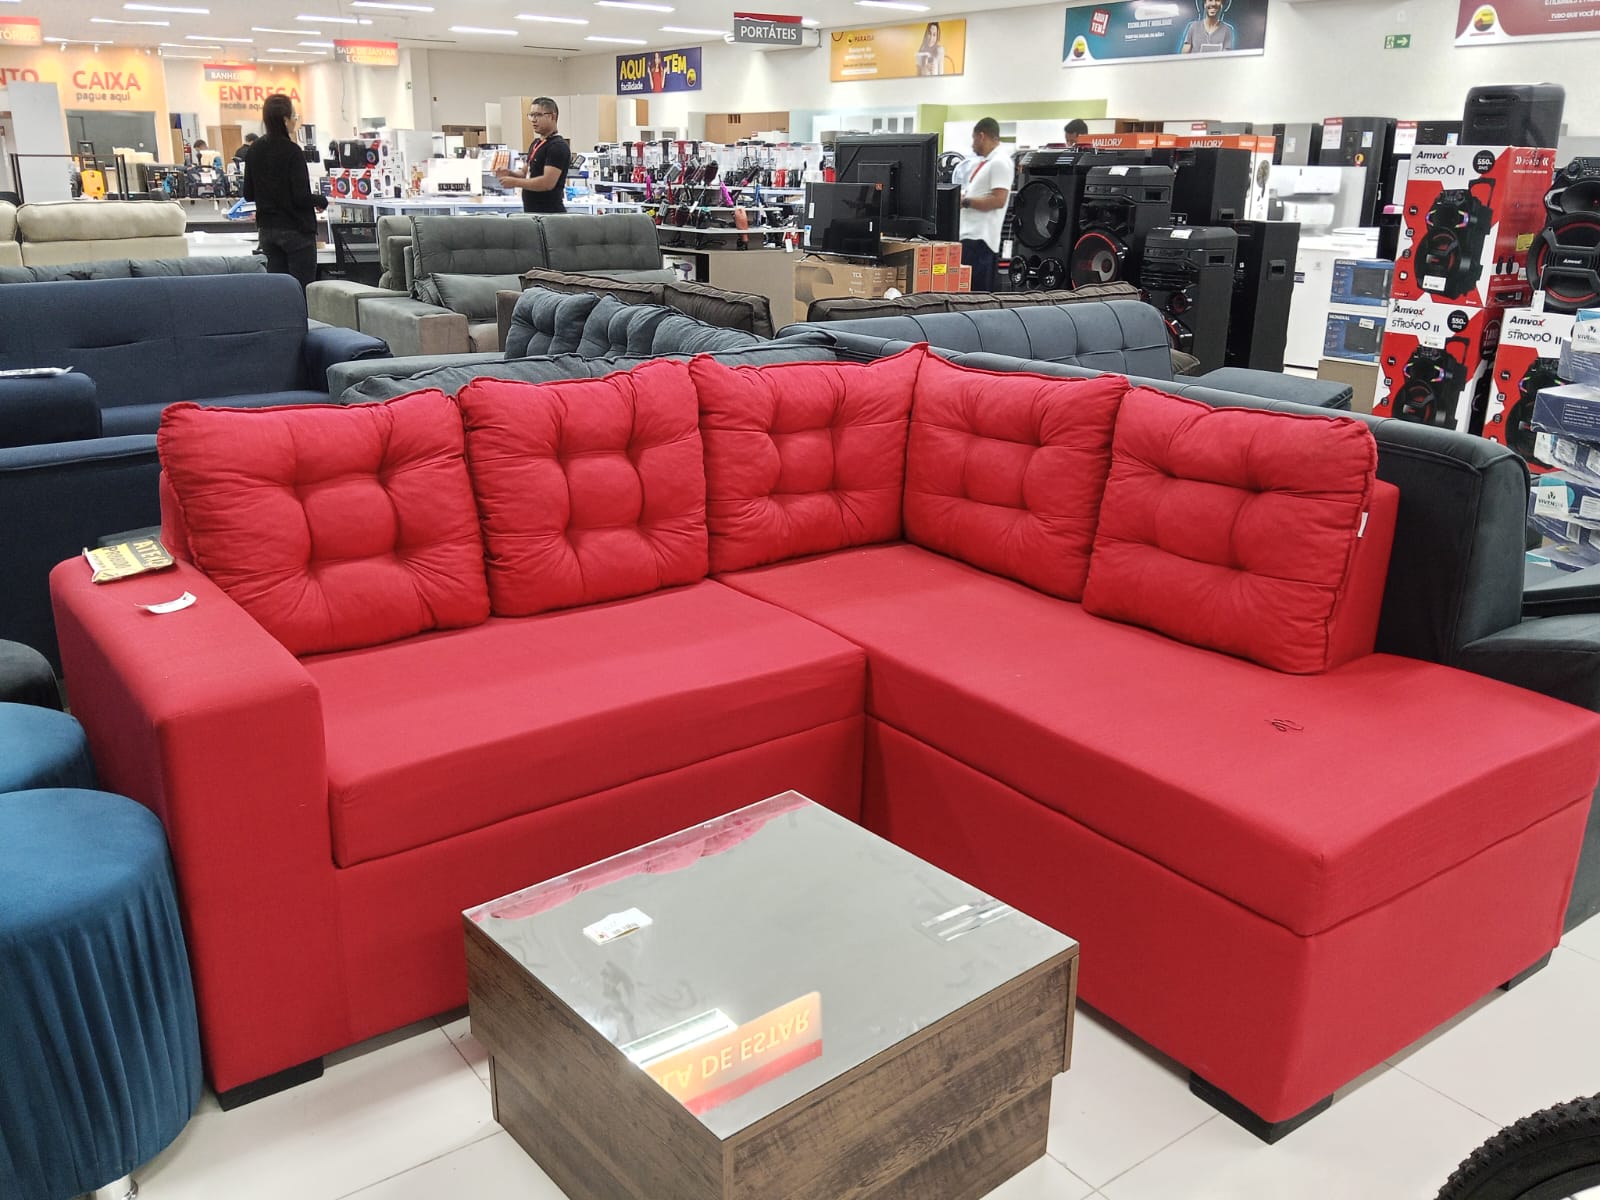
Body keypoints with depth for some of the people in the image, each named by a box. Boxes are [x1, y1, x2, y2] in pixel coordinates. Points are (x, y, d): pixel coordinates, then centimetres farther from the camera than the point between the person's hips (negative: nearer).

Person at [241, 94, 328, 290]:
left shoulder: (254, 150, 6)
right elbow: (302, 197, -18)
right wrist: (322, 201, 0)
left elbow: (248, 194, 10)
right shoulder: (291, 151, -15)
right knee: (303, 288, -3)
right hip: (296, 229, -7)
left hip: (267, 229, 7)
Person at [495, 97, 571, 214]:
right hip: (532, 213, 9)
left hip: (549, 214, -9)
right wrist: (510, 174, 4)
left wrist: (515, 182, -16)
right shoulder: (536, 143, 16)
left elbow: (547, 182, -23)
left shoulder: (558, 147, -13)